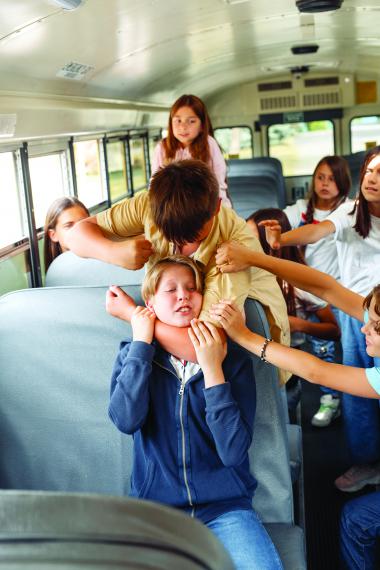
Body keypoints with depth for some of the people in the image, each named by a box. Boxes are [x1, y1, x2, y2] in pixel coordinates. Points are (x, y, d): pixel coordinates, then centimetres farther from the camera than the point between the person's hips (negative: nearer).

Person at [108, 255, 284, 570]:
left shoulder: (233, 358, -2)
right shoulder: (133, 356, 3)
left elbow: (233, 452, -12)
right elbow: (126, 420, -18)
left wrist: (212, 370, -17)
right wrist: (141, 343, -13)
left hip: (225, 505, -1)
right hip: (154, 506, 2)